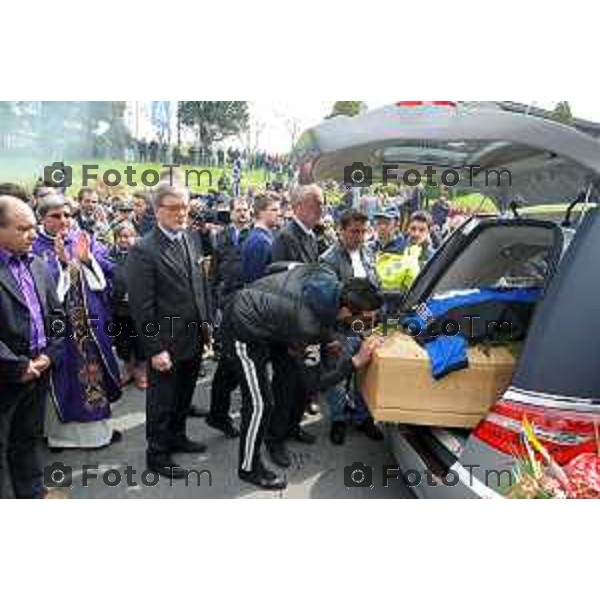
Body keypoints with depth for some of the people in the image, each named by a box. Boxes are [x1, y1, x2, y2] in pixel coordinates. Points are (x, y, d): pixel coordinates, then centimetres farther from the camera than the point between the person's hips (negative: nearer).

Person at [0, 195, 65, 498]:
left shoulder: (37, 265, 8)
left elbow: (56, 314, 11)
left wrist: (50, 354, -1)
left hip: (38, 370, 7)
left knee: (29, 438, 21)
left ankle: (32, 492, 36)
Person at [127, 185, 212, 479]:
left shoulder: (190, 240, 6)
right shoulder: (143, 250, -17)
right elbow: (141, 306, -18)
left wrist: (206, 323, 10)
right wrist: (155, 349, -19)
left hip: (194, 339, 7)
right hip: (166, 344, -7)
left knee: (184, 396, 23)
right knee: (162, 401, 10)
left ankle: (177, 436, 43)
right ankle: (157, 453, 28)